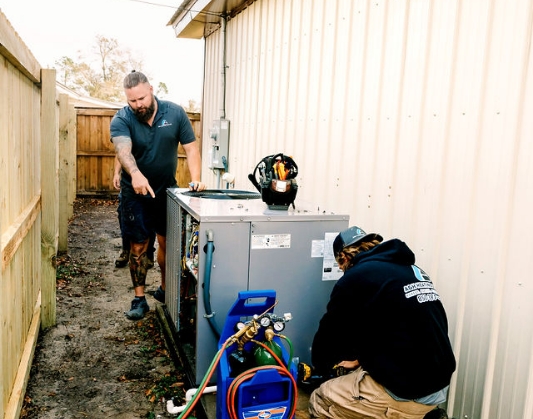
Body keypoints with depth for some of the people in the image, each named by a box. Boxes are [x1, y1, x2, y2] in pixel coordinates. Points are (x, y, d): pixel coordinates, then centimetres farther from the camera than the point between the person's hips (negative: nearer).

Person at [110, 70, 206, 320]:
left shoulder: (175, 113, -7)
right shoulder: (121, 120, -14)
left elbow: (191, 147, -6)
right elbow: (123, 149, -33)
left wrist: (195, 179, -21)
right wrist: (135, 174, -54)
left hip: (167, 190, 2)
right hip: (135, 193, -2)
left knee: (167, 243, 11)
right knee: (138, 246, 2)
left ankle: (165, 289, 31)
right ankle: (139, 299, 14)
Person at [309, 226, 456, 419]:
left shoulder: (355, 278, -9)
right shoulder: (412, 270, 13)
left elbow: (329, 334, 2)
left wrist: (321, 367, 23)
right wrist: (360, 359, 28)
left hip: (405, 392, -8)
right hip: (438, 385, 8)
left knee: (320, 402, 7)